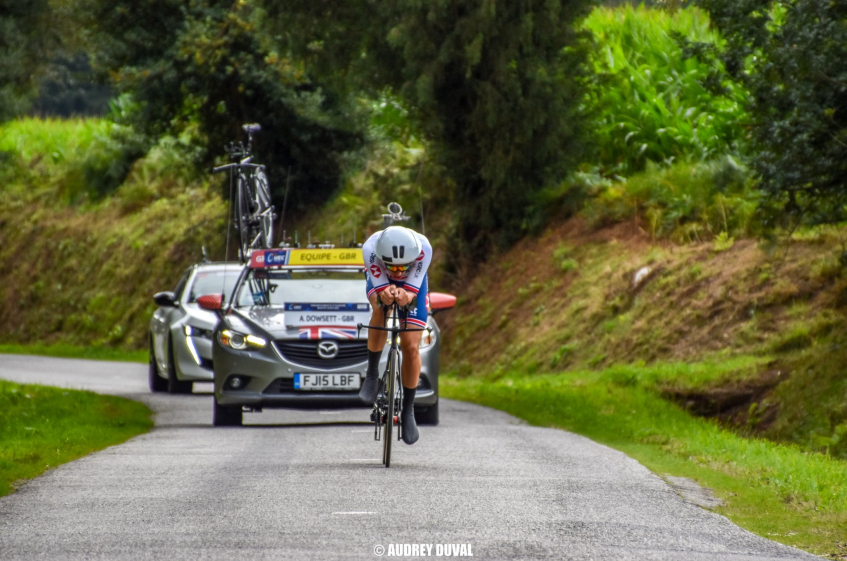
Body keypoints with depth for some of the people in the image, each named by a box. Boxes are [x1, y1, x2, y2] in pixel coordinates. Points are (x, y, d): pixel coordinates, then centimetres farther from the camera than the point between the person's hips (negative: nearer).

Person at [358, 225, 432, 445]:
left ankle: (408, 410, 9)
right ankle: (372, 375, -17)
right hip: (380, 279, 0)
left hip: (412, 285, 1)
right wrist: (384, 296, -57)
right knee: (380, 309, -35)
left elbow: (412, 293, -34)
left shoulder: (423, 248, -40)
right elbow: (379, 291, -34)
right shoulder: (370, 248, -39)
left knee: (411, 347, -8)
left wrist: (406, 297, -57)